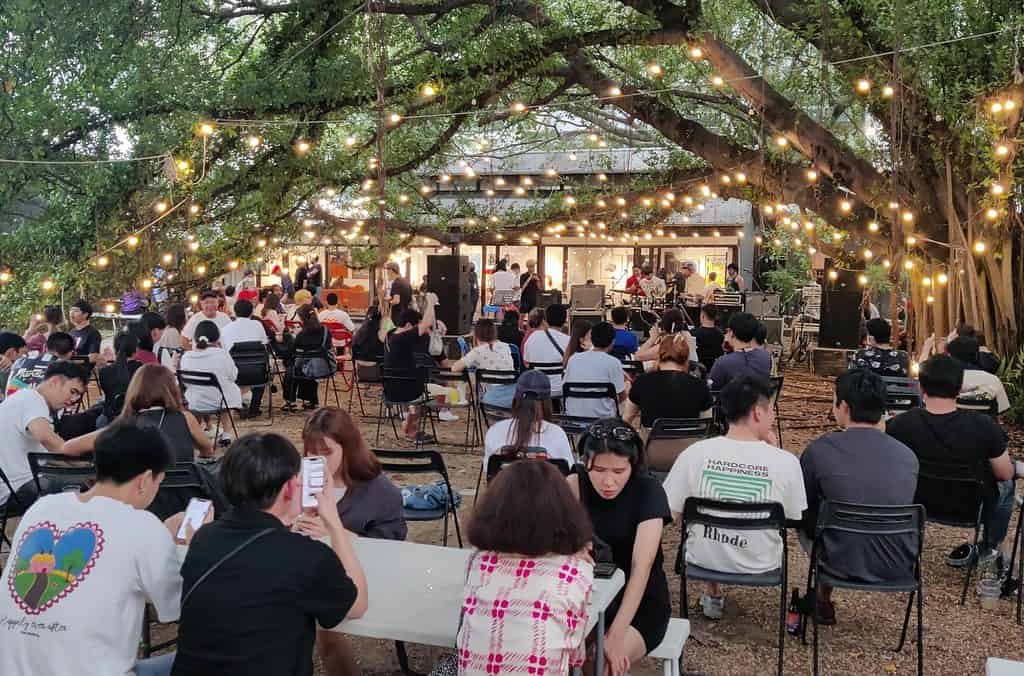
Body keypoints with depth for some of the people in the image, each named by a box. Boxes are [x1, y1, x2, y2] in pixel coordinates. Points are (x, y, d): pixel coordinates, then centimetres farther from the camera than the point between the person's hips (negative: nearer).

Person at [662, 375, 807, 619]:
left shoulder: (694, 453, -17)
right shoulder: (786, 461, -19)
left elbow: (671, 514, -9)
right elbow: (794, 517, -2)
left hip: (703, 560, 0)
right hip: (760, 566, 0)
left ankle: (714, 596, 38)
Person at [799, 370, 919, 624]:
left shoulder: (820, 449, -15)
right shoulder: (908, 456, -4)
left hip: (845, 564, -3)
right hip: (898, 567, 3)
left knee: (805, 519, 25)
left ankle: (824, 602, 37)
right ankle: (823, 600, 42)